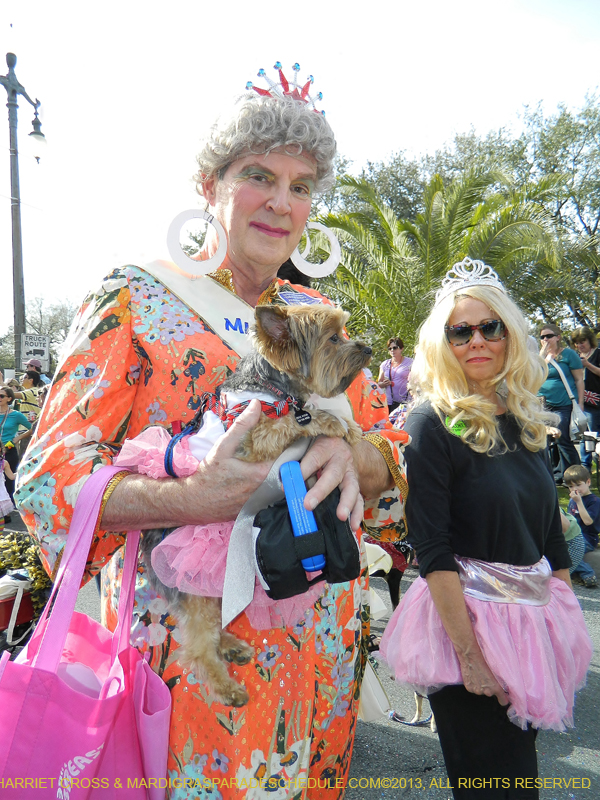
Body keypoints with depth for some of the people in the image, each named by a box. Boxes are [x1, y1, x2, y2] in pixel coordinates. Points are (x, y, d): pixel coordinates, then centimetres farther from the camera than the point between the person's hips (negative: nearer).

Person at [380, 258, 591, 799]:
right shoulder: (432, 424, -15)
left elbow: (550, 531, 11)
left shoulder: (525, 419, 5)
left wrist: (567, 619, 11)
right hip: (467, 617, -6)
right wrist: (468, 652, -18)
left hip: (537, 617, 6)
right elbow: (433, 550, -18)